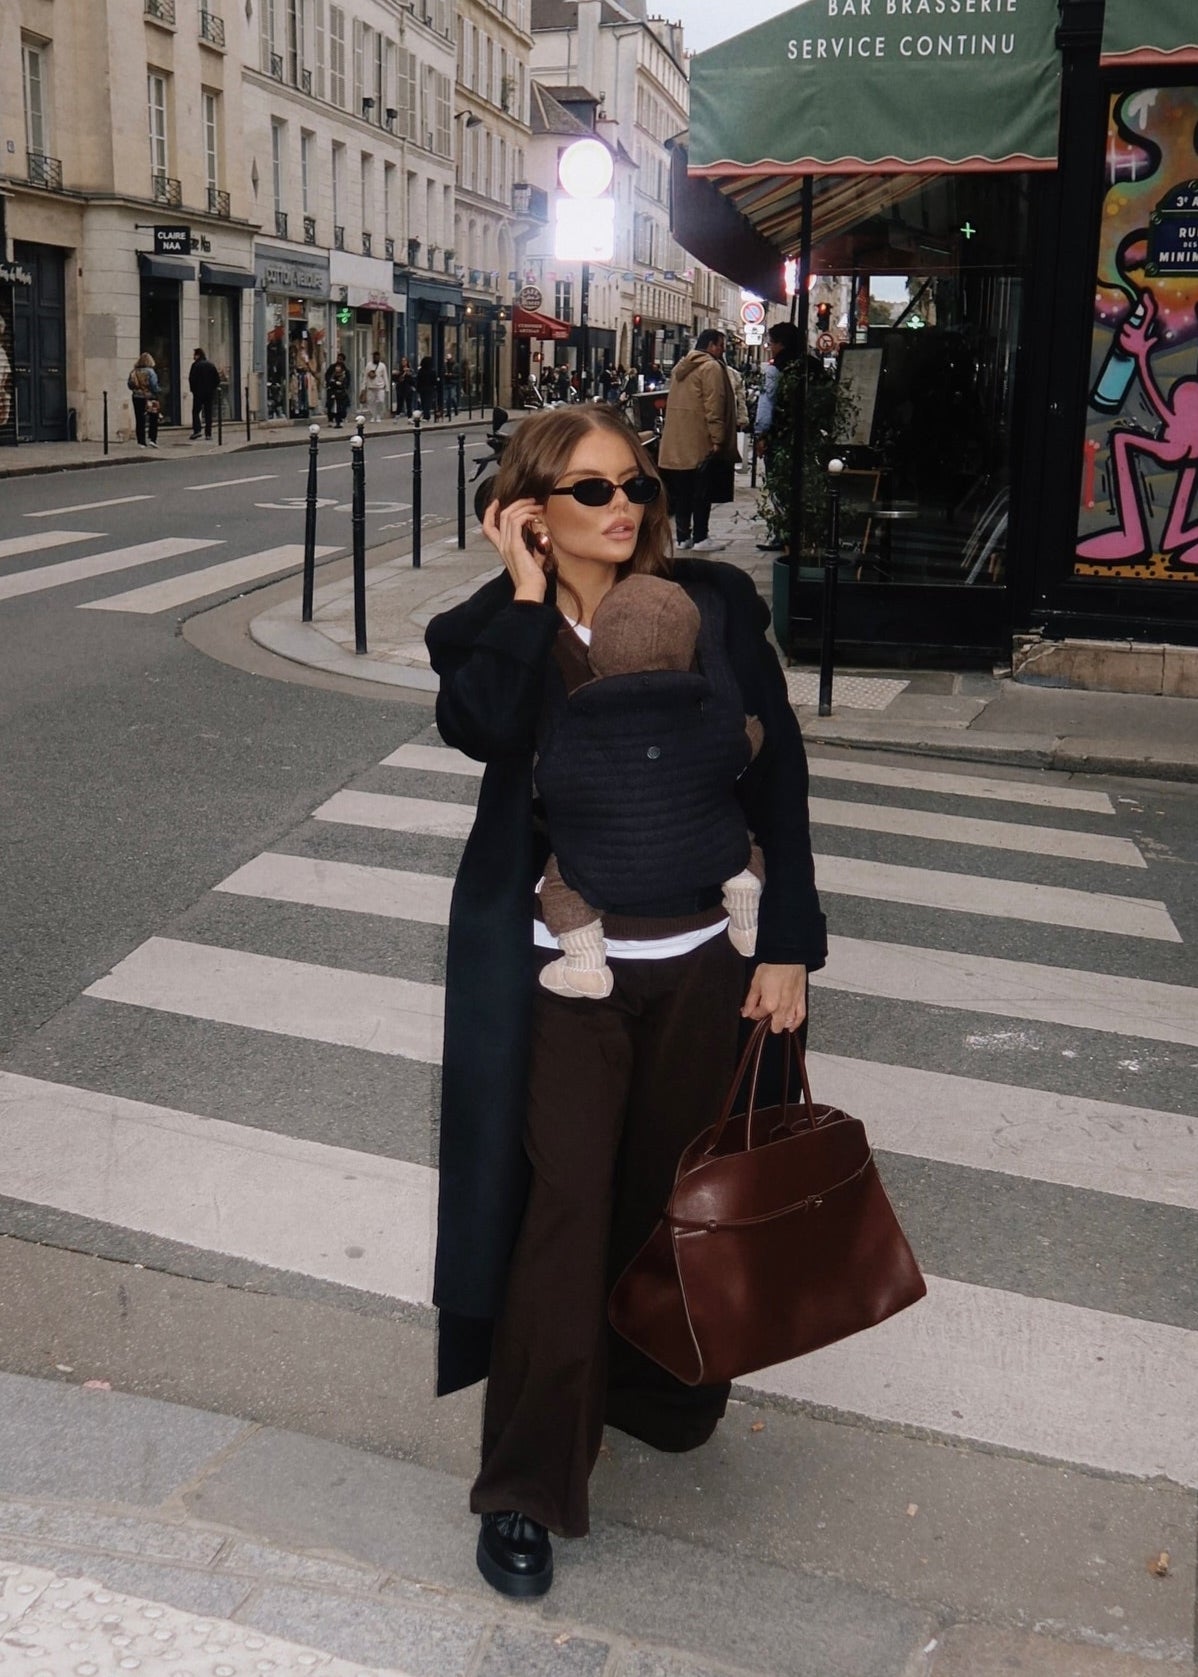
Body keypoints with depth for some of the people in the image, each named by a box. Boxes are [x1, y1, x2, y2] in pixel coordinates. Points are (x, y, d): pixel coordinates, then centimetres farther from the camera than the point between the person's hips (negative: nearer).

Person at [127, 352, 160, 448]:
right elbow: (154, 386, -15)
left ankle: (141, 442, 6)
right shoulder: (150, 372, -12)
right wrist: (156, 392, 4)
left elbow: (130, 385, 2)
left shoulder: (133, 372, 0)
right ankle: (152, 439, 0)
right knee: (153, 419, 8)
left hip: (137, 398, 3)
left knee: (139, 420, 7)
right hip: (149, 398, -3)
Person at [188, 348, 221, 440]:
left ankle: (197, 430, -15)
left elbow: (191, 379, -11)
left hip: (199, 393, -4)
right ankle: (208, 434, 5)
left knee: (195, 411, 1)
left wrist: (193, 390, 0)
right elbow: (217, 379, 6)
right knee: (208, 413, 7)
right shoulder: (211, 365, 8)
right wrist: (213, 388, 12)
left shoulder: (195, 365, -7)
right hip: (210, 393, 4)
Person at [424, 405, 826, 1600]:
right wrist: (529, 590, -21)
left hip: (705, 963, 2)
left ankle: (650, 1390, 43)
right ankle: (526, 1488, 16)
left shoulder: (714, 607, -2)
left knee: (672, 1197, 16)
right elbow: (481, 728, -29)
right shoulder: (495, 631, -6)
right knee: (563, 1212, 0)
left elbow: (777, 778, -1)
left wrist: (787, 946, -4)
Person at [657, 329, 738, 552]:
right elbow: (714, 406, -17)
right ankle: (700, 538, -1)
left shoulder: (681, 367, 17)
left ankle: (683, 535, 14)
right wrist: (717, 439, -17)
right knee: (702, 490, -3)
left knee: (681, 491, 10)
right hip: (701, 441, -8)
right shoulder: (711, 367, -10)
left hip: (677, 442, 8)